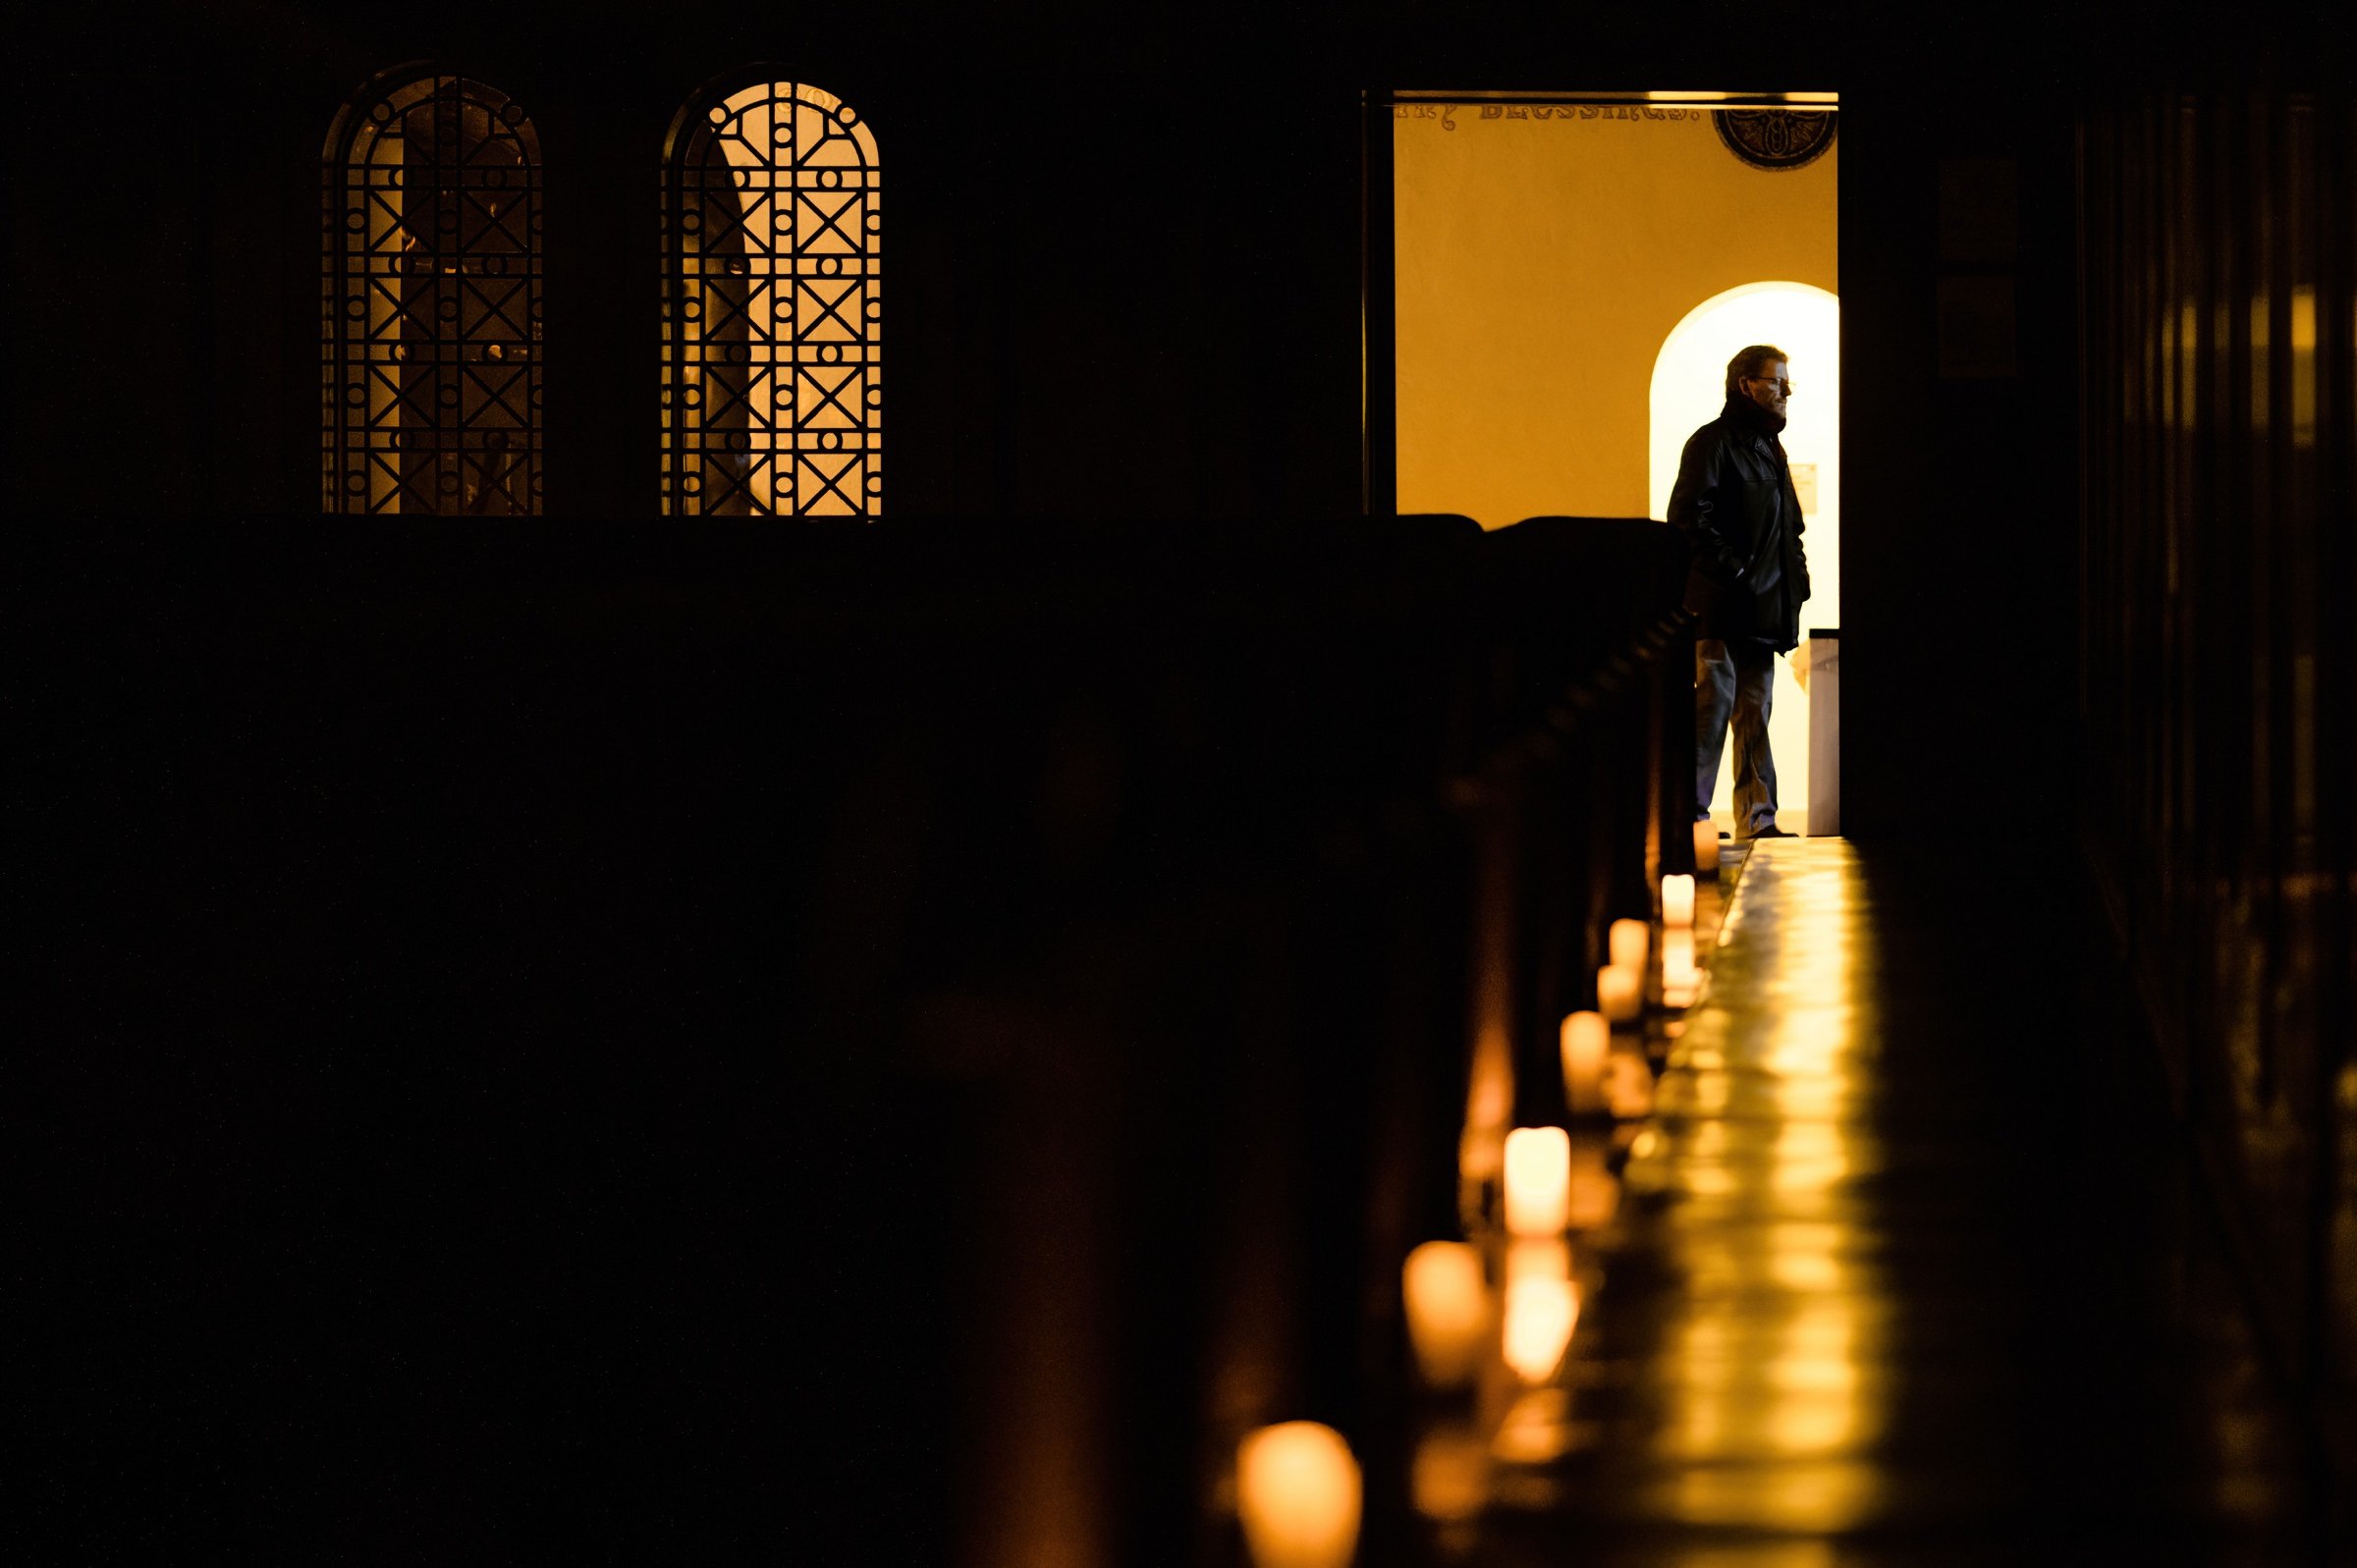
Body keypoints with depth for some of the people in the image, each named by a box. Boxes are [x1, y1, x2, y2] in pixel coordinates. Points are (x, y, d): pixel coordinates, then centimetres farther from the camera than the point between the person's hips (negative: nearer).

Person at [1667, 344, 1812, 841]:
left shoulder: (1770, 447, 21)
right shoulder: (1713, 443, -7)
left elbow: (1788, 525, 28)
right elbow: (1688, 519, -16)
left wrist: (1794, 575, 13)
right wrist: (1734, 570, -18)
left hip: (1763, 609, 9)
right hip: (1721, 607, -9)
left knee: (1756, 712, 9)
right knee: (1714, 704, -10)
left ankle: (1758, 819, 10)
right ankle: (1689, 814, -8)